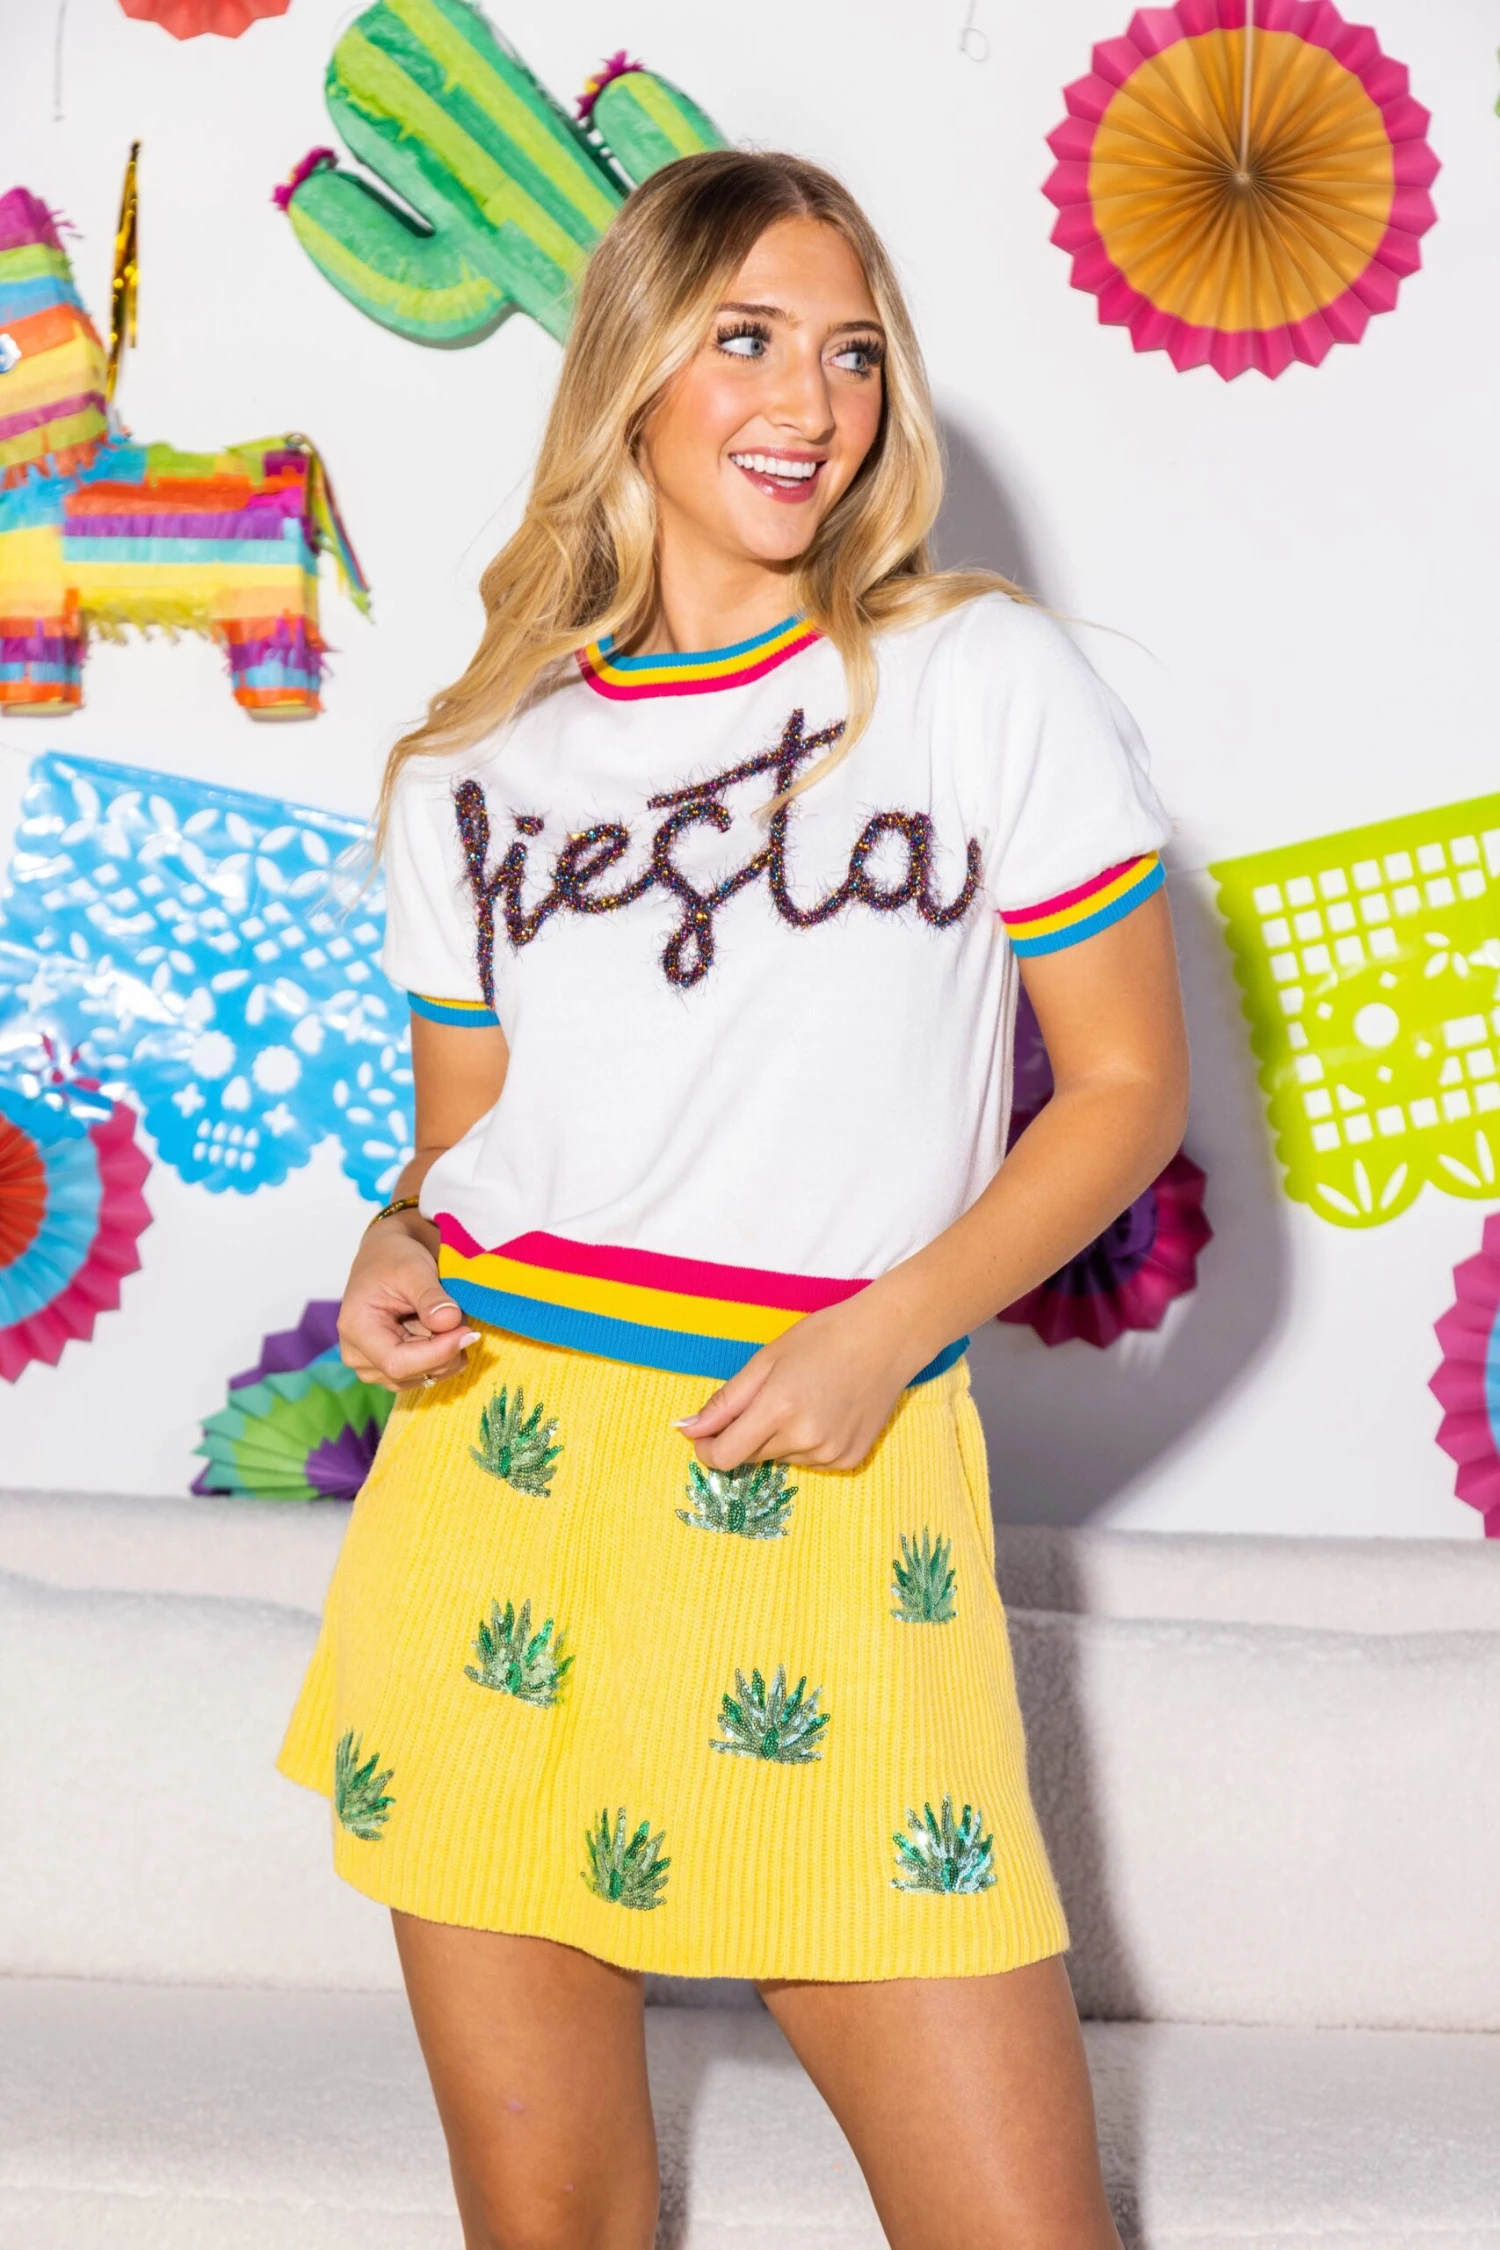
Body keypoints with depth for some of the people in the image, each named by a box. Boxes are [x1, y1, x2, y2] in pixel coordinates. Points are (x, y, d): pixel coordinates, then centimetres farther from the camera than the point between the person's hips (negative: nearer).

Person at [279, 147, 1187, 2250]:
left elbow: (1129, 1082, 3)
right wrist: (394, 1257, -5)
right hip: (500, 1494, 2)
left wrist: (891, 1323, -10)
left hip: (830, 1510, -2)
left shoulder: (992, 682, 2)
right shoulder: (476, 771, 10)